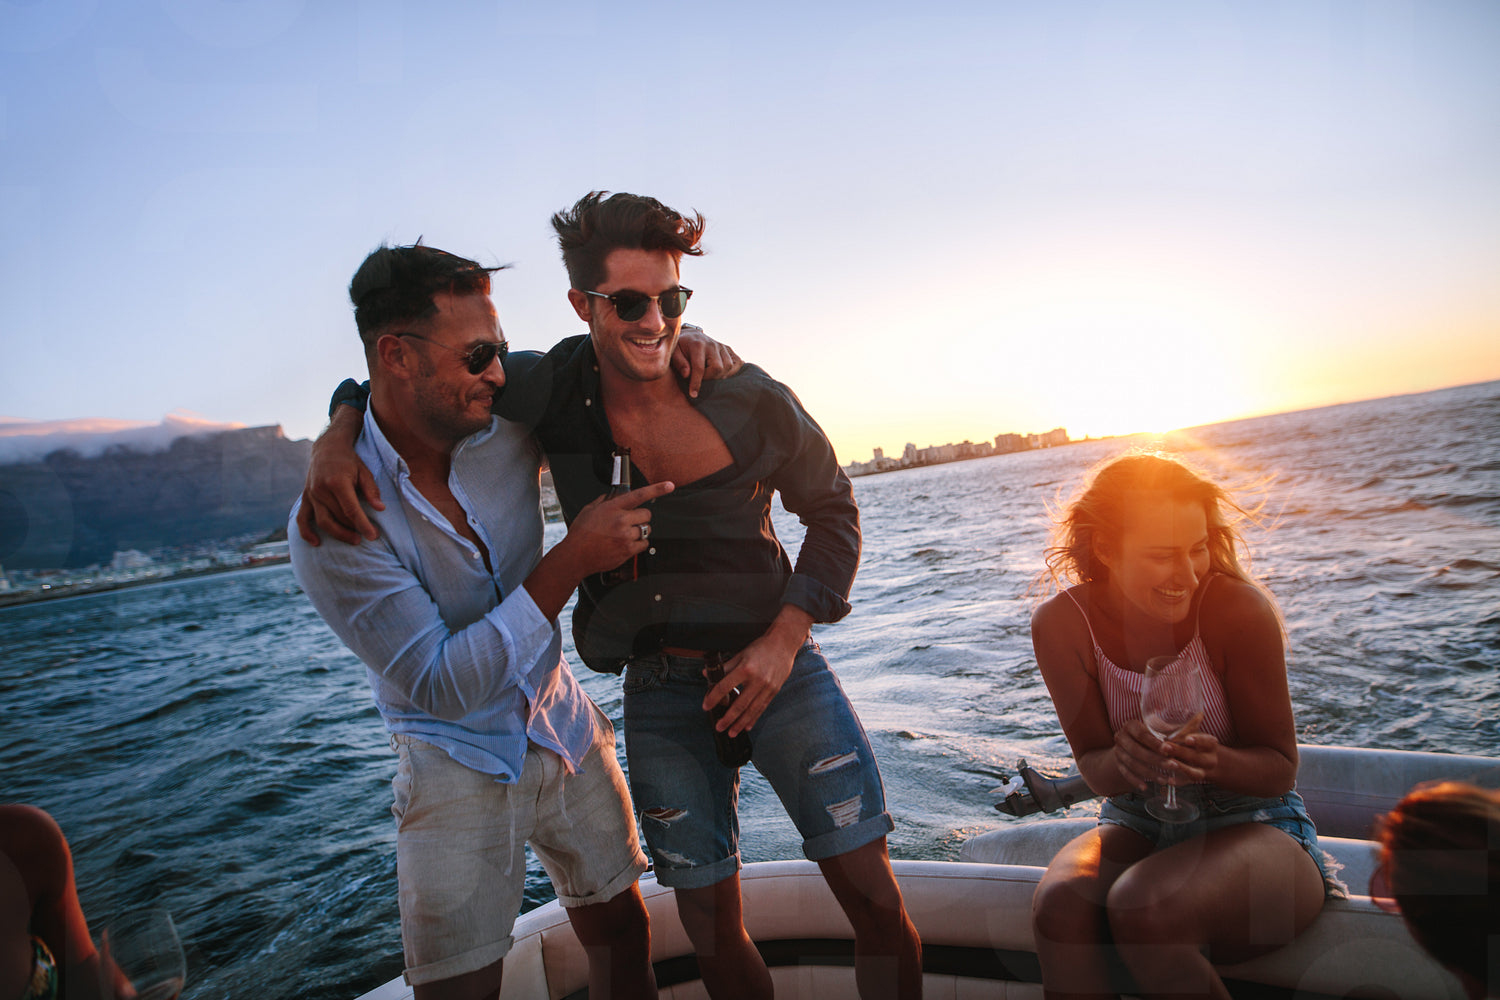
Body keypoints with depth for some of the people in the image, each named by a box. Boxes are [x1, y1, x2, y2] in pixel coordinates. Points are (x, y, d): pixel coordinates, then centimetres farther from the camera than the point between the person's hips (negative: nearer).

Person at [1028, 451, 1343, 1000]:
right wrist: (1123, 760, -30)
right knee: (1058, 907, -31)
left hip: (1253, 825, -1)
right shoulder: (1061, 624, -12)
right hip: (1137, 825, 2)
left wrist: (1214, 762, -32)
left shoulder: (1240, 610, -19)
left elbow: (1280, 768, -10)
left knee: (1141, 908, -33)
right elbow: (1094, 767, -5)